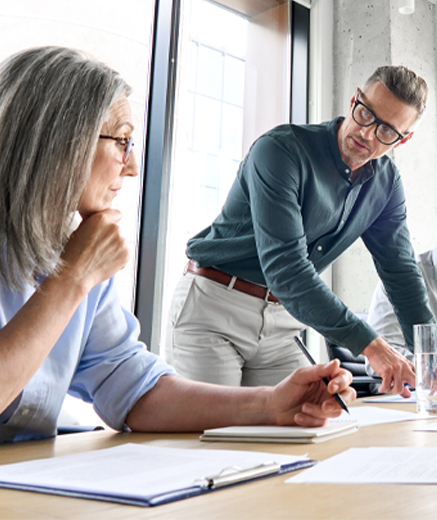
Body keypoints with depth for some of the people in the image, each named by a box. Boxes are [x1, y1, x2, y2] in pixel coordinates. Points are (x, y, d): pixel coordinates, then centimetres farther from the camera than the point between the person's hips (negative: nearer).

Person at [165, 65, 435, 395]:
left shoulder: (387, 183, 3)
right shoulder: (282, 149, -20)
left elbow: (401, 271, 6)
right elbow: (284, 265, -28)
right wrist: (369, 344, -31)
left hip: (281, 325, 6)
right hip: (213, 309, -5)